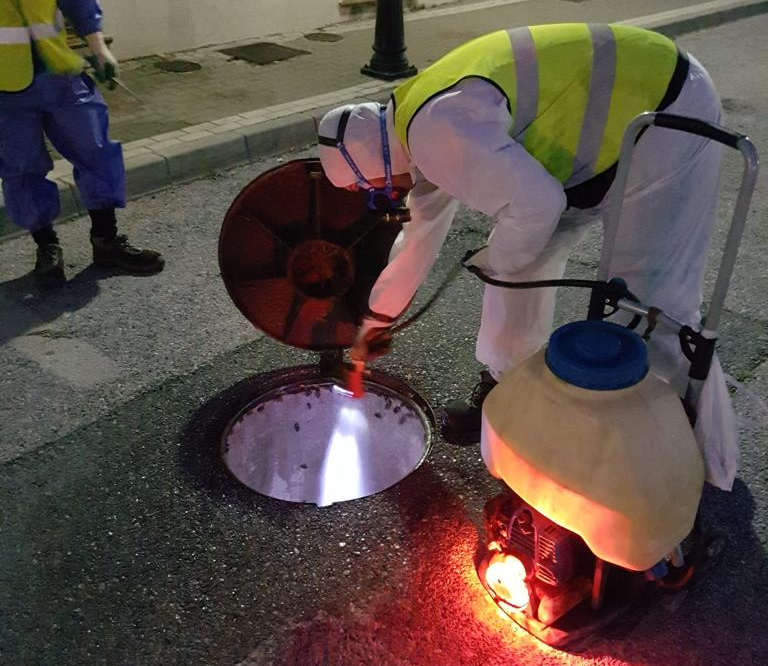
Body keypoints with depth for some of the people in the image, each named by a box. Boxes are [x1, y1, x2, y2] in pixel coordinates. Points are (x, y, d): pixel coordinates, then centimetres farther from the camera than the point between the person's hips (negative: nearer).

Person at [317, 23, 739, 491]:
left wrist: (498, 261, -8)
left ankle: (705, 465, 9)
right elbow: (421, 233, 19)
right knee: (521, 258, 9)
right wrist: (378, 318, 29)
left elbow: (536, 201, -31)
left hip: (667, 117, -10)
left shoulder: (437, 130, -26)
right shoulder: (421, 122, 7)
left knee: (649, 307, -10)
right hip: (612, 116, 10)